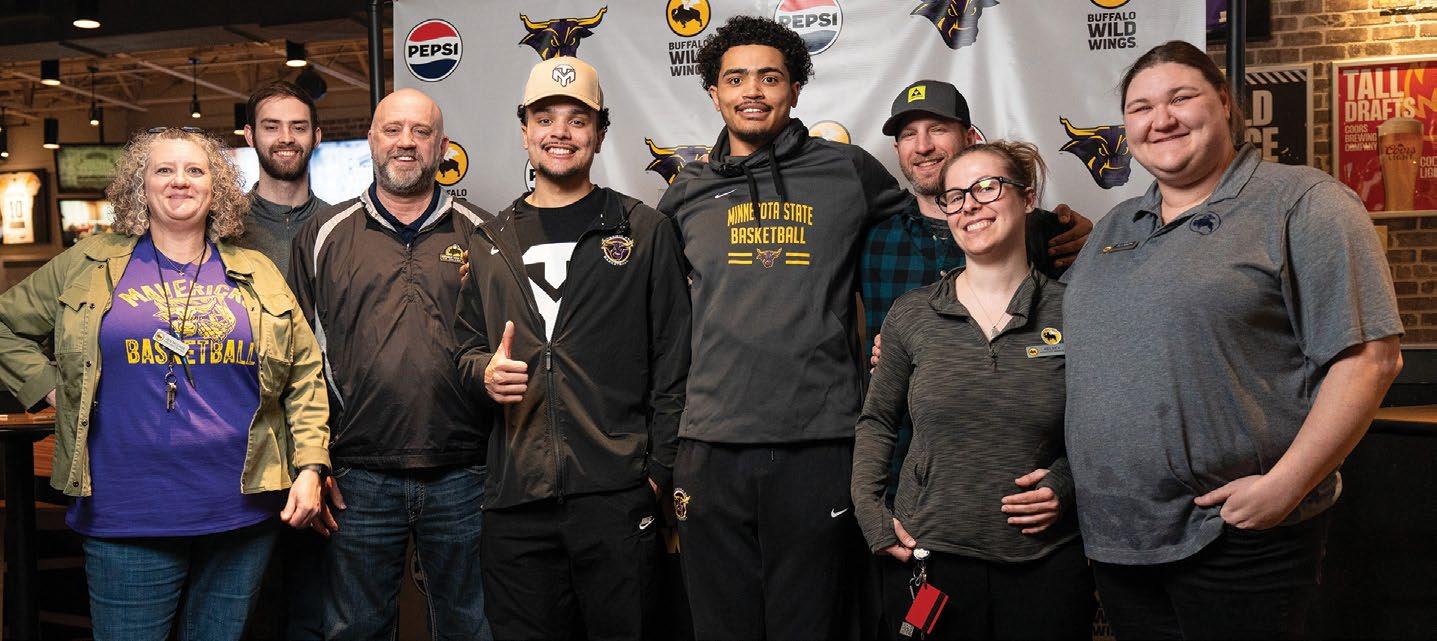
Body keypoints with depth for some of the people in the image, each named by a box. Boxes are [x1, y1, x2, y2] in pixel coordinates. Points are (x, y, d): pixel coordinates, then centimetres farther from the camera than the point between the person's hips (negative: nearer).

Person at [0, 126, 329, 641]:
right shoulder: (89, 265, 5)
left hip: (242, 515, 1)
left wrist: (309, 467, 0)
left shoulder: (258, 275, 7)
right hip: (127, 519, -1)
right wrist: (48, 386, 1)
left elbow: (304, 375, 7)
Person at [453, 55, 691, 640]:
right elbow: (465, 344, 22)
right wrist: (484, 370, -2)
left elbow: (672, 363, 1)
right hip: (515, 500, 3)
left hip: (617, 493, -3)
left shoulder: (646, 232, 4)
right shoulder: (490, 242, 14)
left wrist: (660, 471, -5)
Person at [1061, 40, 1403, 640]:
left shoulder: (1301, 203, -6)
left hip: (1239, 537, -6)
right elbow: (1079, 340, 22)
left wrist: (1282, 487, -18)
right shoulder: (1113, 227, 15)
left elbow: (1369, 358, -13)